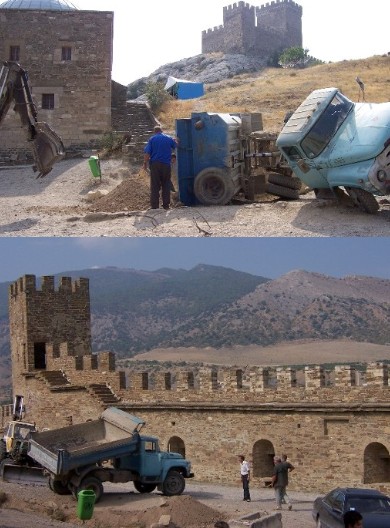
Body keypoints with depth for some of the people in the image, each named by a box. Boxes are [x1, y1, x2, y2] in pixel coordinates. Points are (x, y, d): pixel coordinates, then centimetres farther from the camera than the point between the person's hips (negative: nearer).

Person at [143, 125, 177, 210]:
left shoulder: (152, 139, 0)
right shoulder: (169, 138, 6)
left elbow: (147, 152, -9)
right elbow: (175, 146, 26)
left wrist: (145, 162, -2)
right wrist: (175, 141, 47)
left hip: (155, 164, -1)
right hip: (166, 164, 1)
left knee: (155, 186, 1)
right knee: (166, 185, 10)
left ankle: (154, 205, -2)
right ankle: (166, 204, 9)